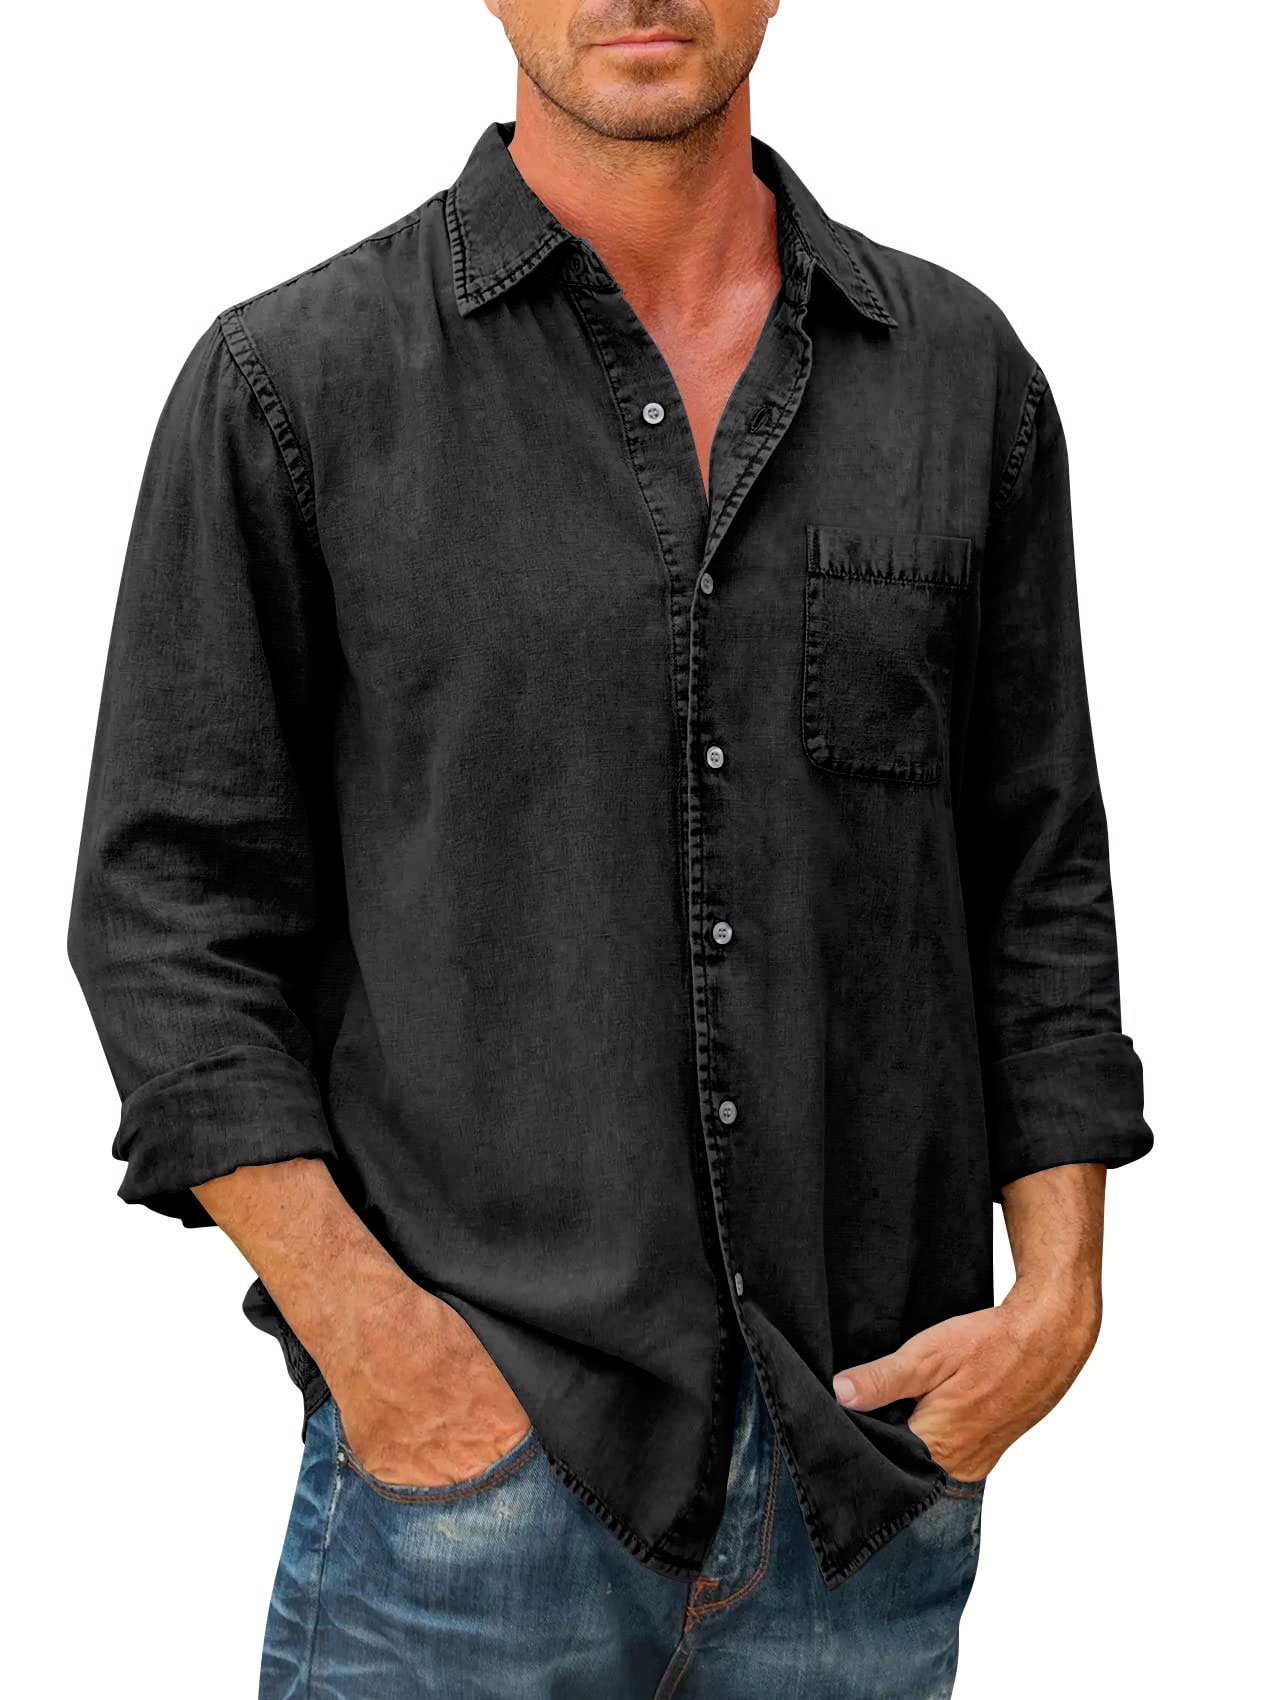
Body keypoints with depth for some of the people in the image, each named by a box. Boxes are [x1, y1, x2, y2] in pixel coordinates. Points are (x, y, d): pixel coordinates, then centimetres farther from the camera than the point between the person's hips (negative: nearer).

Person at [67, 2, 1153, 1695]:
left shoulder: (963, 371, 7)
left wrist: (1062, 1288, 1)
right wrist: (359, 1320, -12)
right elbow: (169, 905, -3)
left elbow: (1040, 877, 10)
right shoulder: (291, 381, -2)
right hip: (479, 1437, -2)